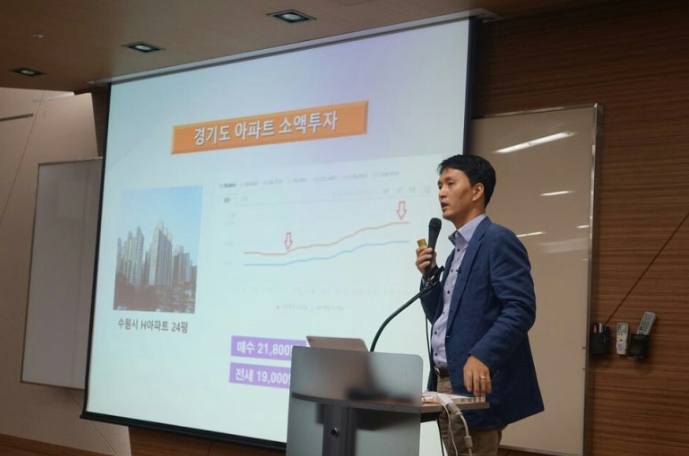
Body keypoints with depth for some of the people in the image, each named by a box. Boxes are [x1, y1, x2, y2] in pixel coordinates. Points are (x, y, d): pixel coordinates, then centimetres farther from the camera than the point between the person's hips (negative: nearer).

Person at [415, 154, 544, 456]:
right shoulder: (457, 251, 19)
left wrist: (481, 357, -31)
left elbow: (521, 309, -20)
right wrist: (428, 275, 5)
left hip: (474, 384, -9)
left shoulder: (498, 240, -9)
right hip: (445, 383, 9)